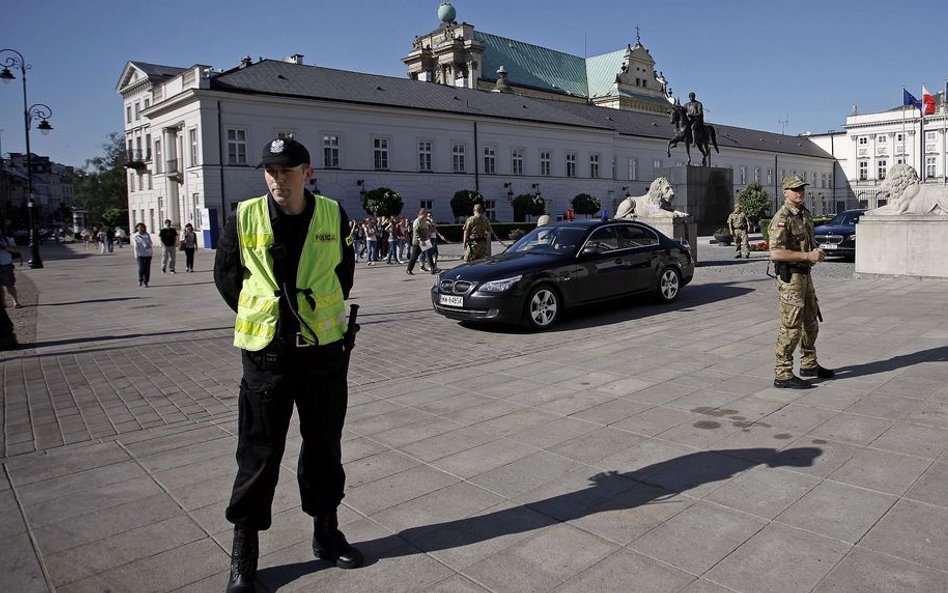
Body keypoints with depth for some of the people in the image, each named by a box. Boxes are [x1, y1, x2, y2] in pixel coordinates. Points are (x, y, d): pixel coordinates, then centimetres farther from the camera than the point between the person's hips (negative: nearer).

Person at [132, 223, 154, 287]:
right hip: (140, 254, -3)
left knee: (147, 268, 2)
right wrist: (136, 254, -10)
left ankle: (146, 282, 10)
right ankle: (140, 280, 14)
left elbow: (150, 242, 14)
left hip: (148, 253, 3)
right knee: (141, 268, -8)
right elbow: (135, 246, -4)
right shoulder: (135, 236, 3)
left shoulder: (147, 235, 13)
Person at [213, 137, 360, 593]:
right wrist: (260, 315, 7)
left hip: (323, 347, 2)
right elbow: (225, 275, 8)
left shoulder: (333, 215, -3)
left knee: (324, 445, 13)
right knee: (259, 452, 5)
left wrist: (324, 311, 9)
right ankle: (244, 549, 22)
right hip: (265, 350, -1)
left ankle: (326, 531, 32)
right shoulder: (245, 218, -5)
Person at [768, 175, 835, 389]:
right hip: (790, 277, -10)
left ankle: (809, 365, 34)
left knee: (811, 323, 19)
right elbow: (775, 253, -26)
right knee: (791, 327, -7)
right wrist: (808, 256, -23)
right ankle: (783, 375, -1)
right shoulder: (782, 219, -17)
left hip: (805, 274, 10)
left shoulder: (805, 214, 13)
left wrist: (817, 252, 9)